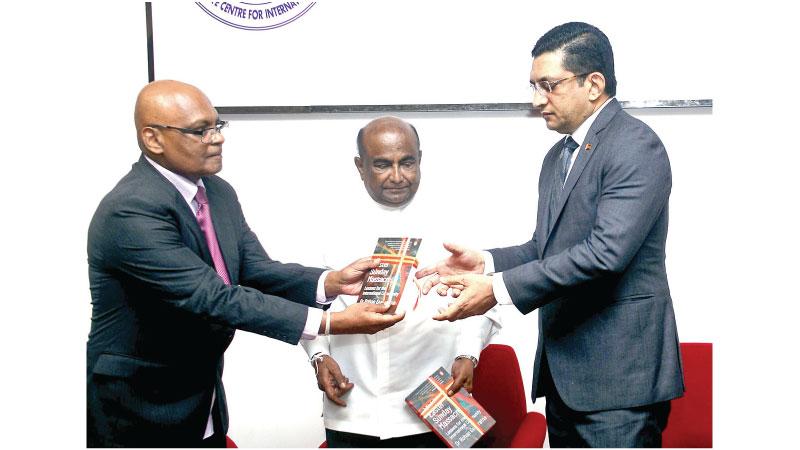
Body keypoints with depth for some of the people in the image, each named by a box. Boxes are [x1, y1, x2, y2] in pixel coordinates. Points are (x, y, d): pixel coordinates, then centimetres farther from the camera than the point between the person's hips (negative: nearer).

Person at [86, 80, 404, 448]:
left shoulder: (218, 192, 2)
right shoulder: (129, 211, -25)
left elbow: (257, 272, 1)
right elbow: (215, 299, -29)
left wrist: (333, 282, -18)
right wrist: (330, 323, -32)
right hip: (138, 410, -7)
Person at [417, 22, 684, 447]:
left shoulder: (636, 145, -12)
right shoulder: (558, 156, 17)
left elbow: (606, 252, -23)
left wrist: (499, 288, -22)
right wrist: (486, 262, -1)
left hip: (619, 372, -8)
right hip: (564, 370, 9)